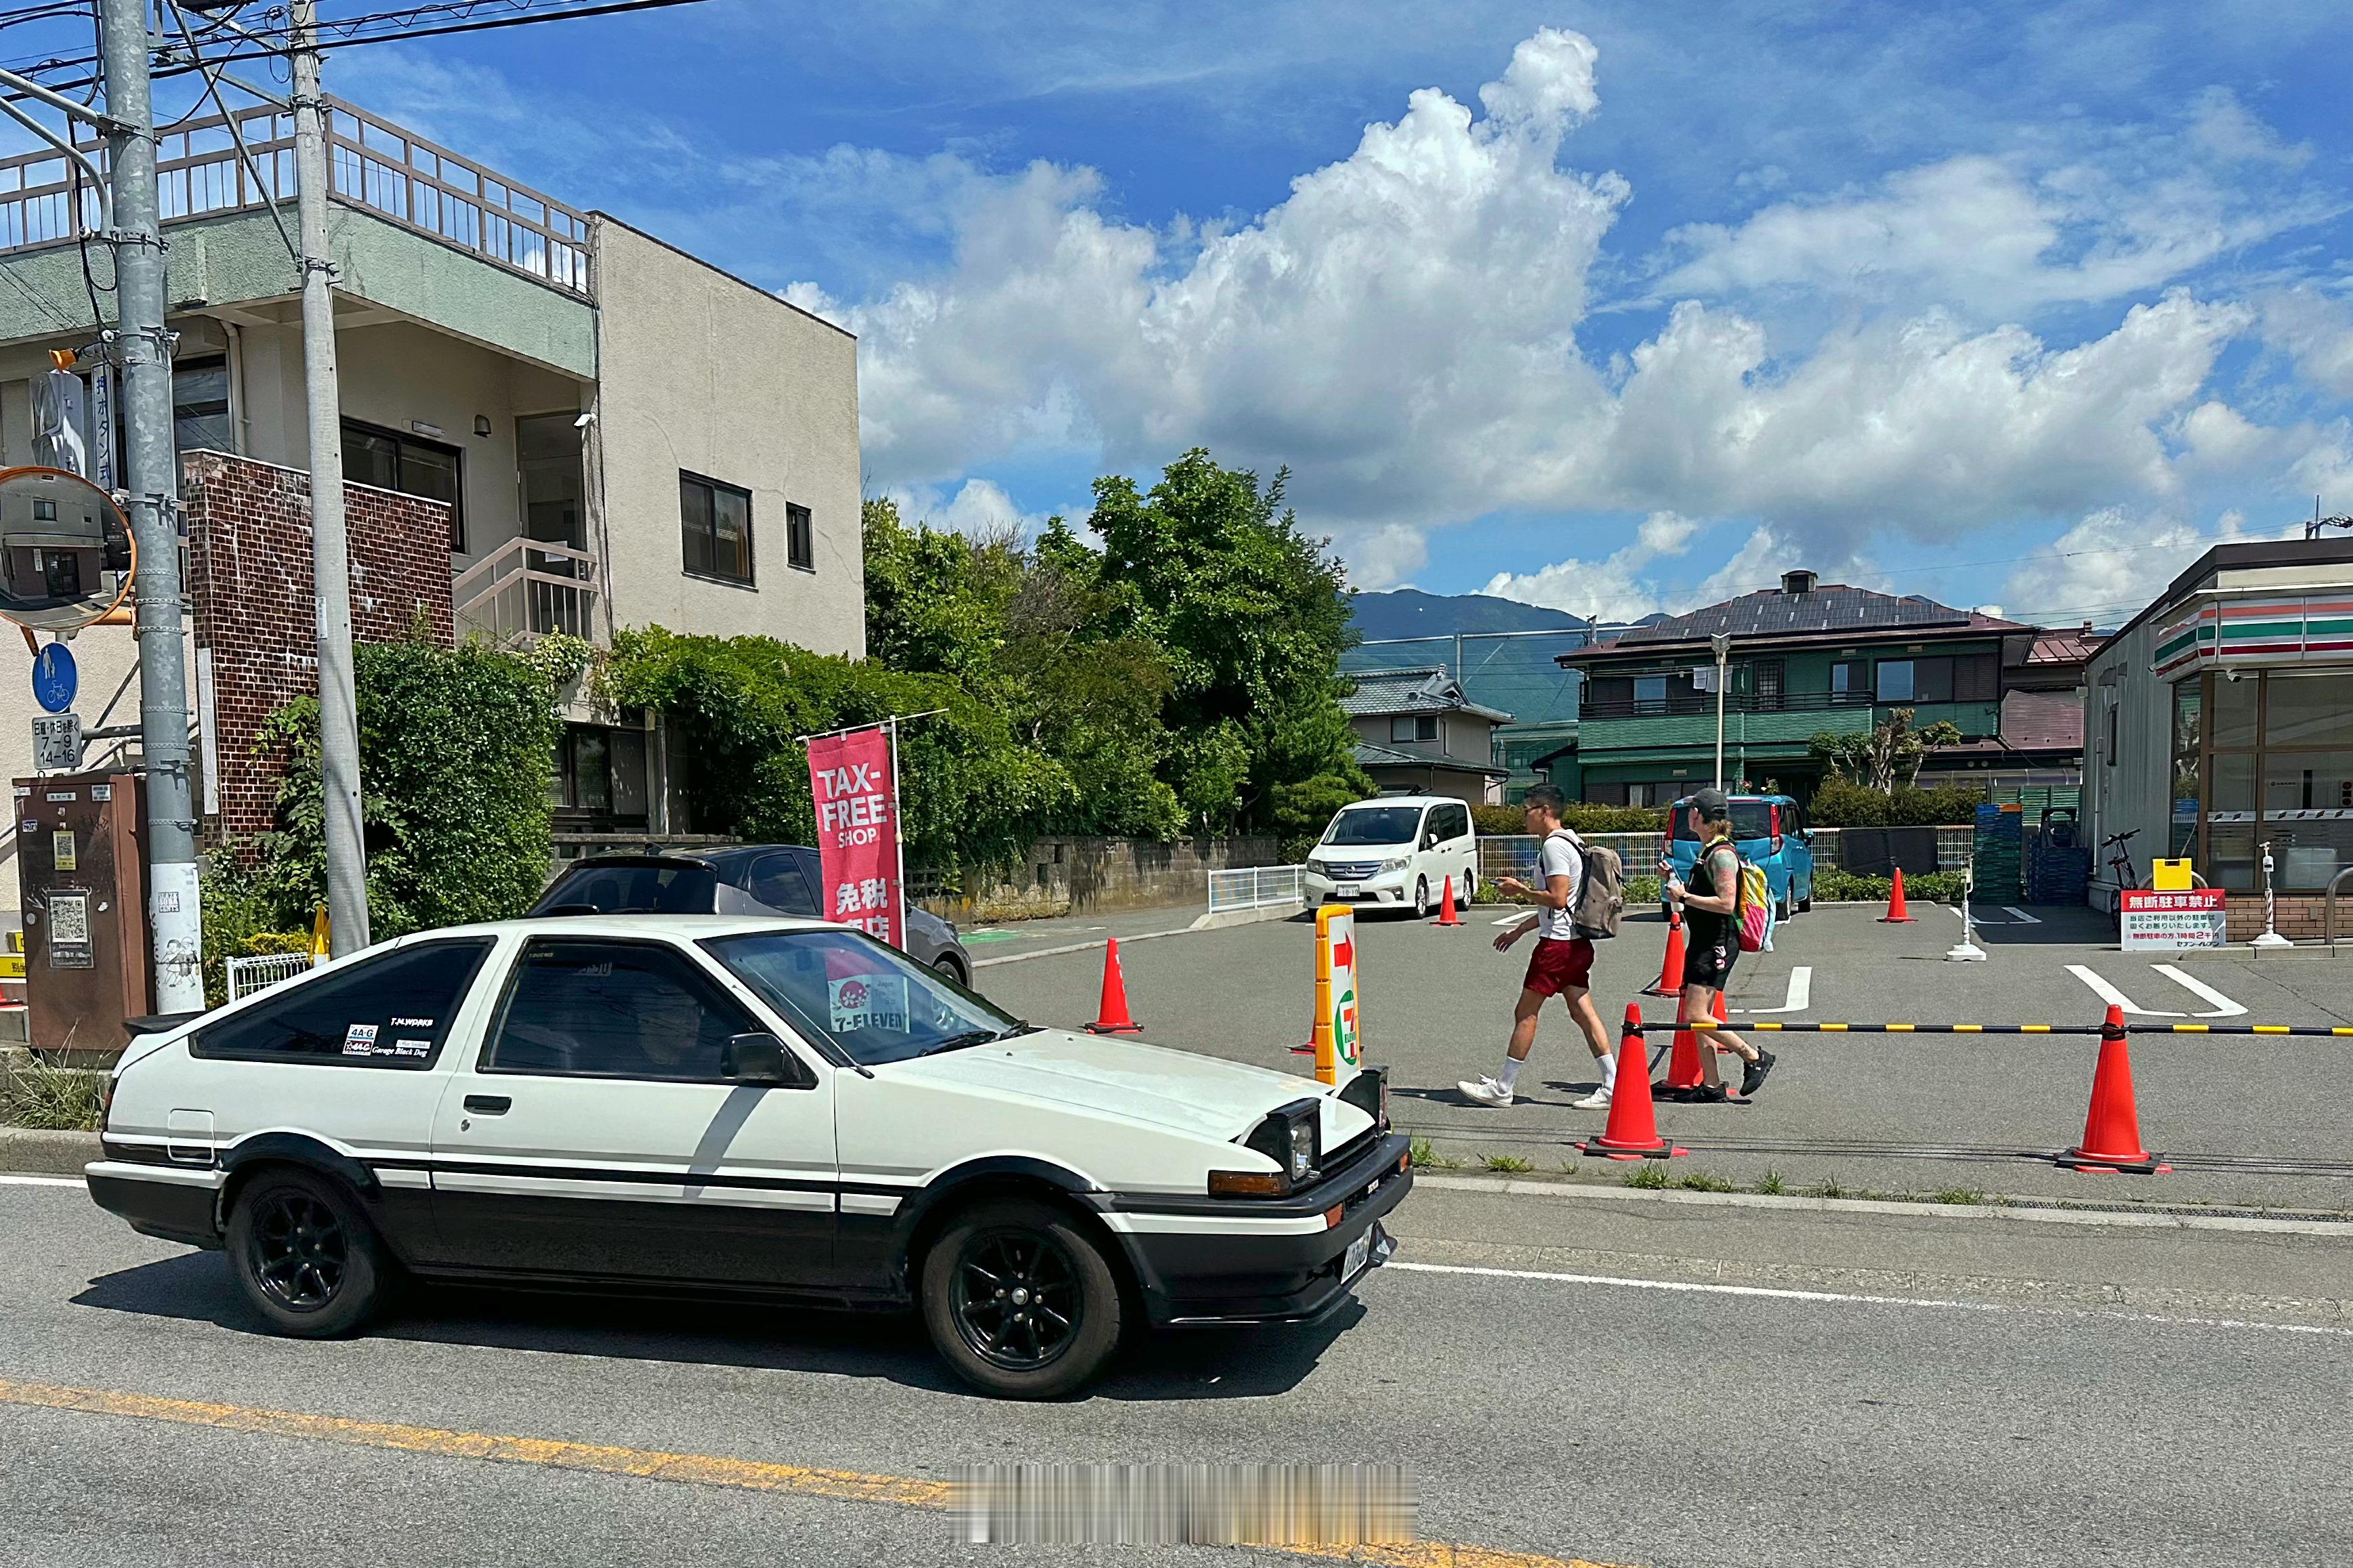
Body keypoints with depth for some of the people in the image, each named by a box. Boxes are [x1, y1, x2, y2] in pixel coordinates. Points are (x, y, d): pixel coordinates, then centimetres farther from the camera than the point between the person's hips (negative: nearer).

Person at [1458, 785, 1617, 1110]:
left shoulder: (1554, 845, -14)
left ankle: (1502, 1089, 5)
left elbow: (1557, 899, -22)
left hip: (1557, 943, -10)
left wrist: (1520, 889, -10)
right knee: (1583, 1012, 9)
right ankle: (1612, 1086, 6)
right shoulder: (1567, 842, 18)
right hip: (1576, 941, 10)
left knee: (1525, 1013, -2)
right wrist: (1519, 930, 26)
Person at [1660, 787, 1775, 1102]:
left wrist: (1684, 897, -18)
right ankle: (1711, 1086, 13)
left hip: (1718, 943, -10)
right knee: (1698, 1018, 9)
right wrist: (1674, 879, 15)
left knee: (1696, 1016, -13)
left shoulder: (1722, 854, -15)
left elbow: (1726, 903, -24)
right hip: (1703, 942, 10)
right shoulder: (1708, 851, 16)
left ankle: (1755, 1058, 0)